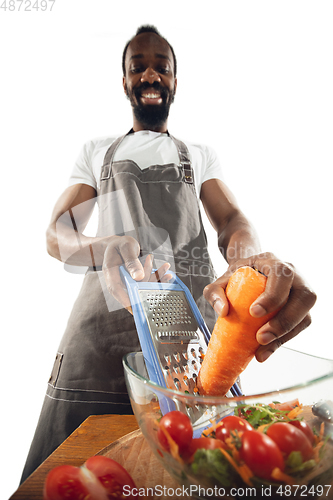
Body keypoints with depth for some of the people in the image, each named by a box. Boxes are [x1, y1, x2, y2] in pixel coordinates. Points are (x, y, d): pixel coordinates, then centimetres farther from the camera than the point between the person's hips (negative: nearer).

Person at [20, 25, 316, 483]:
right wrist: (106, 250, -19)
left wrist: (247, 262, -24)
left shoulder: (200, 154, 20)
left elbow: (232, 219, 3)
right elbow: (57, 235, 7)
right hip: (104, 322, 1)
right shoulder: (96, 152, 19)